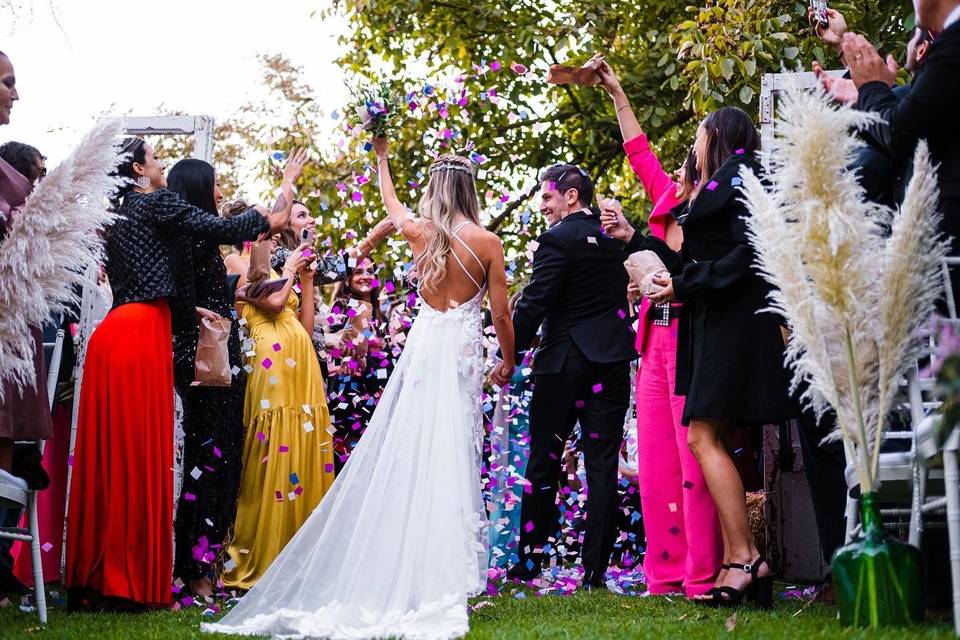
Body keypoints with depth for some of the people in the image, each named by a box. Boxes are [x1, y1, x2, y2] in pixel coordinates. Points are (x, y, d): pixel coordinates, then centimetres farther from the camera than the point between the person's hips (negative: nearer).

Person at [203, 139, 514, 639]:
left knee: (400, 452, 5)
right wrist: (508, 362, 15)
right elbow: (501, 314, -1)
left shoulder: (419, 232, 4)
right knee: (449, 458, -3)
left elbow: (391, 204, 27)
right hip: (461, 352, -2)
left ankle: (387, 575, 6)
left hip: (422, 348, 2)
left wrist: (382, 157, 43)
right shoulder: (486, 241, -4)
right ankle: (439, 576, -4)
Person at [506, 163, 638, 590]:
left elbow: (534, 303, -13)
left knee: (543, 459, 6)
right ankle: (595, 567, 3)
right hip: (612, 360, 5)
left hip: (565, 362, -5)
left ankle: (529, 559, 11)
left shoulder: (558, 239, -11)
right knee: (603, 465, 4)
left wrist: (509, 355, -7)